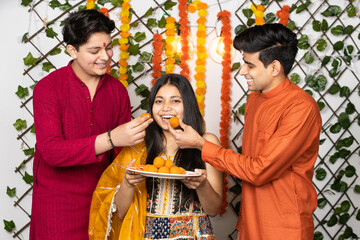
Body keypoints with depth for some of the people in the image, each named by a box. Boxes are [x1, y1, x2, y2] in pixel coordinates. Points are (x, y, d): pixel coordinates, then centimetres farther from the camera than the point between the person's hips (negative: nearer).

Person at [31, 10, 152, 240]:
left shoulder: (118, 90, 2)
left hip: (101, 194, 4)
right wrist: (110, 139, -31)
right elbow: (51, 151, -21)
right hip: (58, 200, -3)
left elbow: (121, 151, 8)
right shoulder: (48, 88, -11)